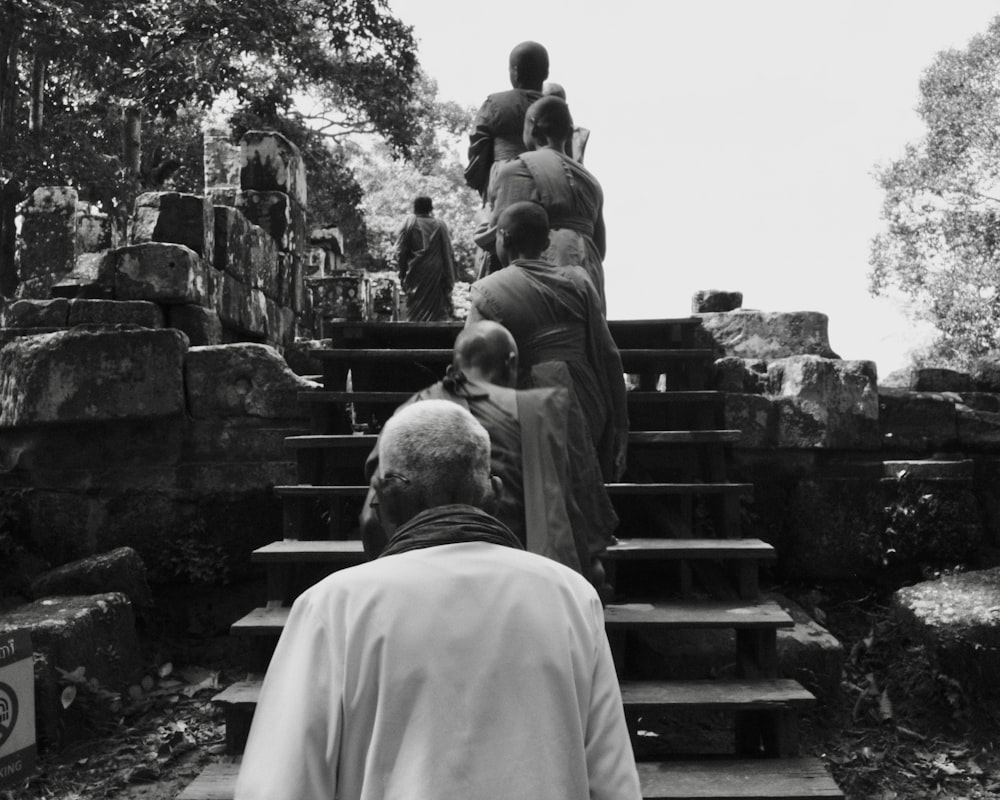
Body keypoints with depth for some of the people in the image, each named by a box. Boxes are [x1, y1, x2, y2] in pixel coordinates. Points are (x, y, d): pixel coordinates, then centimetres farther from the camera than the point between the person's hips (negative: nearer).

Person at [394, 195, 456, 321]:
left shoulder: (409, 223, 0)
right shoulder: (440, 226, 4)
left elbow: (400, 252, -2)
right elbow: (448, 254, 3)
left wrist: (402, 274, 6)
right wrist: (450, 280, 8)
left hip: (415, 275, -1)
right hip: (436, 275, 1)